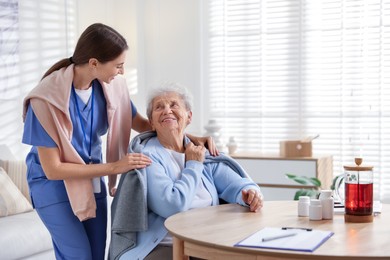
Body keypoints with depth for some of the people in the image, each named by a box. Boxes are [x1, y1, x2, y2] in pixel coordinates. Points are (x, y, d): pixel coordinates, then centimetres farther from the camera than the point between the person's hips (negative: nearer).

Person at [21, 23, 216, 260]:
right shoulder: (46, 99, -26)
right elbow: (52, 169, -24)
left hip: (92, 181, 5)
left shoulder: (111, 86, -11)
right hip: (54, 185, -5)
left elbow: (141, 124, 5)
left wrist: (190, 139, -8)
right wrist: (114, 167, -27)